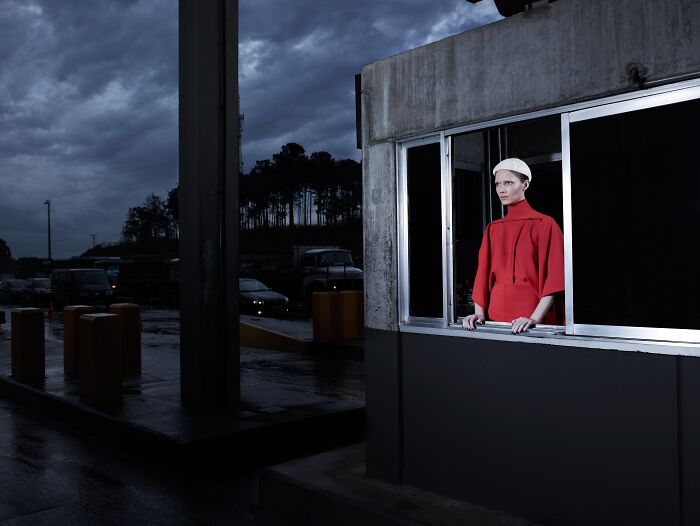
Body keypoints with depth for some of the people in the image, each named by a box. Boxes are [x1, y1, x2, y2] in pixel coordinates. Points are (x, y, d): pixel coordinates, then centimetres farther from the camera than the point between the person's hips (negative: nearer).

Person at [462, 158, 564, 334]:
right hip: (496, 316, 4)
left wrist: (534, 319, -20)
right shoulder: (492, 229, 11)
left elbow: (553, 278, -10)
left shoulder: (544, 225, -4)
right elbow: (483, 274, 10)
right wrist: (480, 314, -2)